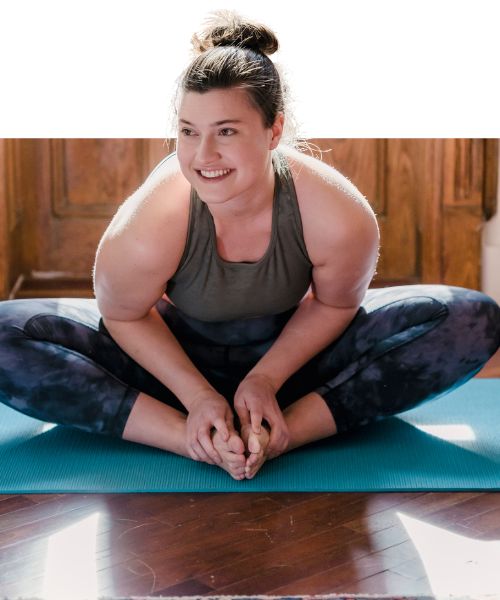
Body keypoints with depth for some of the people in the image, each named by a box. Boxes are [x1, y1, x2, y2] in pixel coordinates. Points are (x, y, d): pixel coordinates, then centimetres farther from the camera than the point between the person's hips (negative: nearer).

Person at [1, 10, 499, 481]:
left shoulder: (342, 218, -29)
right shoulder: (145, 228, -32)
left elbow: (334, 305, -9)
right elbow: (124, 316, -12)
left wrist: (267, 379, -18)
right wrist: (198, 395, -19)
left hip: (291, 349, 1)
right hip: (179, 354, -1)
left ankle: (288, 430, -28)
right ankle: (194, 441, -29)